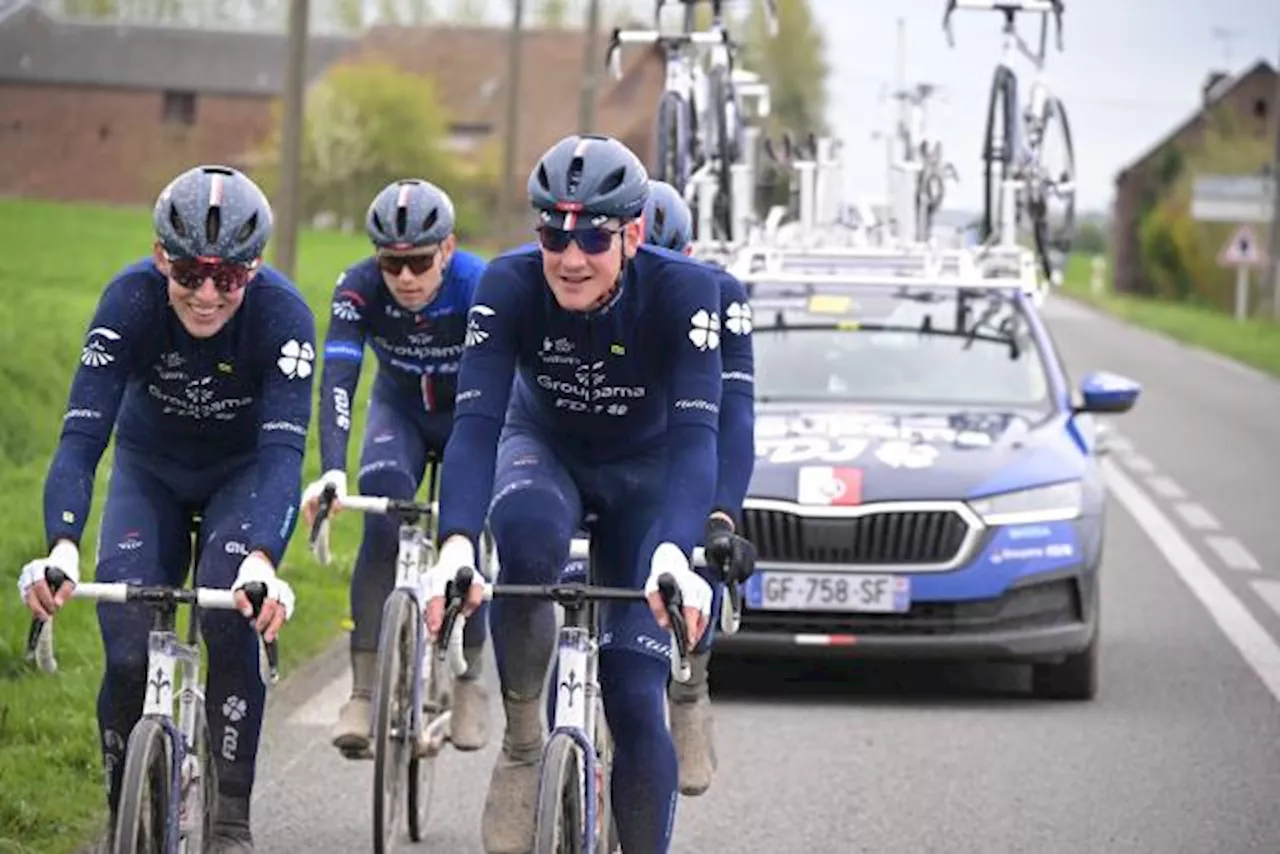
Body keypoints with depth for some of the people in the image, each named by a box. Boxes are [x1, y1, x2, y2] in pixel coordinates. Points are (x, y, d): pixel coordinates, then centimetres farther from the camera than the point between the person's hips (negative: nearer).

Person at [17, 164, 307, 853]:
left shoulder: (282, 314, -31)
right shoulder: (131, 300, -29)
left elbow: (283, 450, -38)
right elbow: (82, 433, -34)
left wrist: (262, 558, -56)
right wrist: (62, 545, -51)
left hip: (242, 474, -1)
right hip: (151, 470, 1)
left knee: (231, 621, -27)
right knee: (128, 656, -16)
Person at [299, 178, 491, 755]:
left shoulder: (481, 288, -32)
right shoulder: (359, 289, -29)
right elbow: (337, 379, -38)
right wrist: (332, 471, -52)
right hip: (399, 411, 1)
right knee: (384, 524, -24)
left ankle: (469, 682, 5)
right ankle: (364, 693, -27)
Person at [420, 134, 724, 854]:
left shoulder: (684, 292, -30)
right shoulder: (510, 286, -28)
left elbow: (694, 435, -40)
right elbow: (476, 422, -36)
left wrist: (674, 553, -57)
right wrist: (457, 544, -53)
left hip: (644, 471, 0)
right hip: (543, 447, 0)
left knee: (635, 699, -12)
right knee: (527, 537, -38)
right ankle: (523, 741, -19)